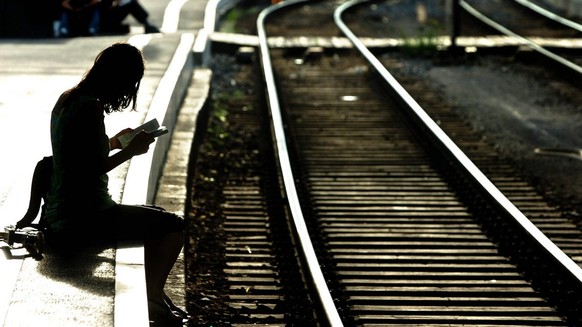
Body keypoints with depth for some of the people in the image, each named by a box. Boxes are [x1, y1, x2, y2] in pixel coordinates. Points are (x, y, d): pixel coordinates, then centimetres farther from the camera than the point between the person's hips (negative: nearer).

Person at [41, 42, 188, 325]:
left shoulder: (67, 99, 8)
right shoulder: (91, 108, -21)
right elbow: (91, 171, -23)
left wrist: (114, 142, 17)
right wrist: (130, 151, -12)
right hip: (84, 218, -10)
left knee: (158, 216, 25)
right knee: (174, 226, -3)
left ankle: (155, 295, 30)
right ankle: (151, 300, 11)